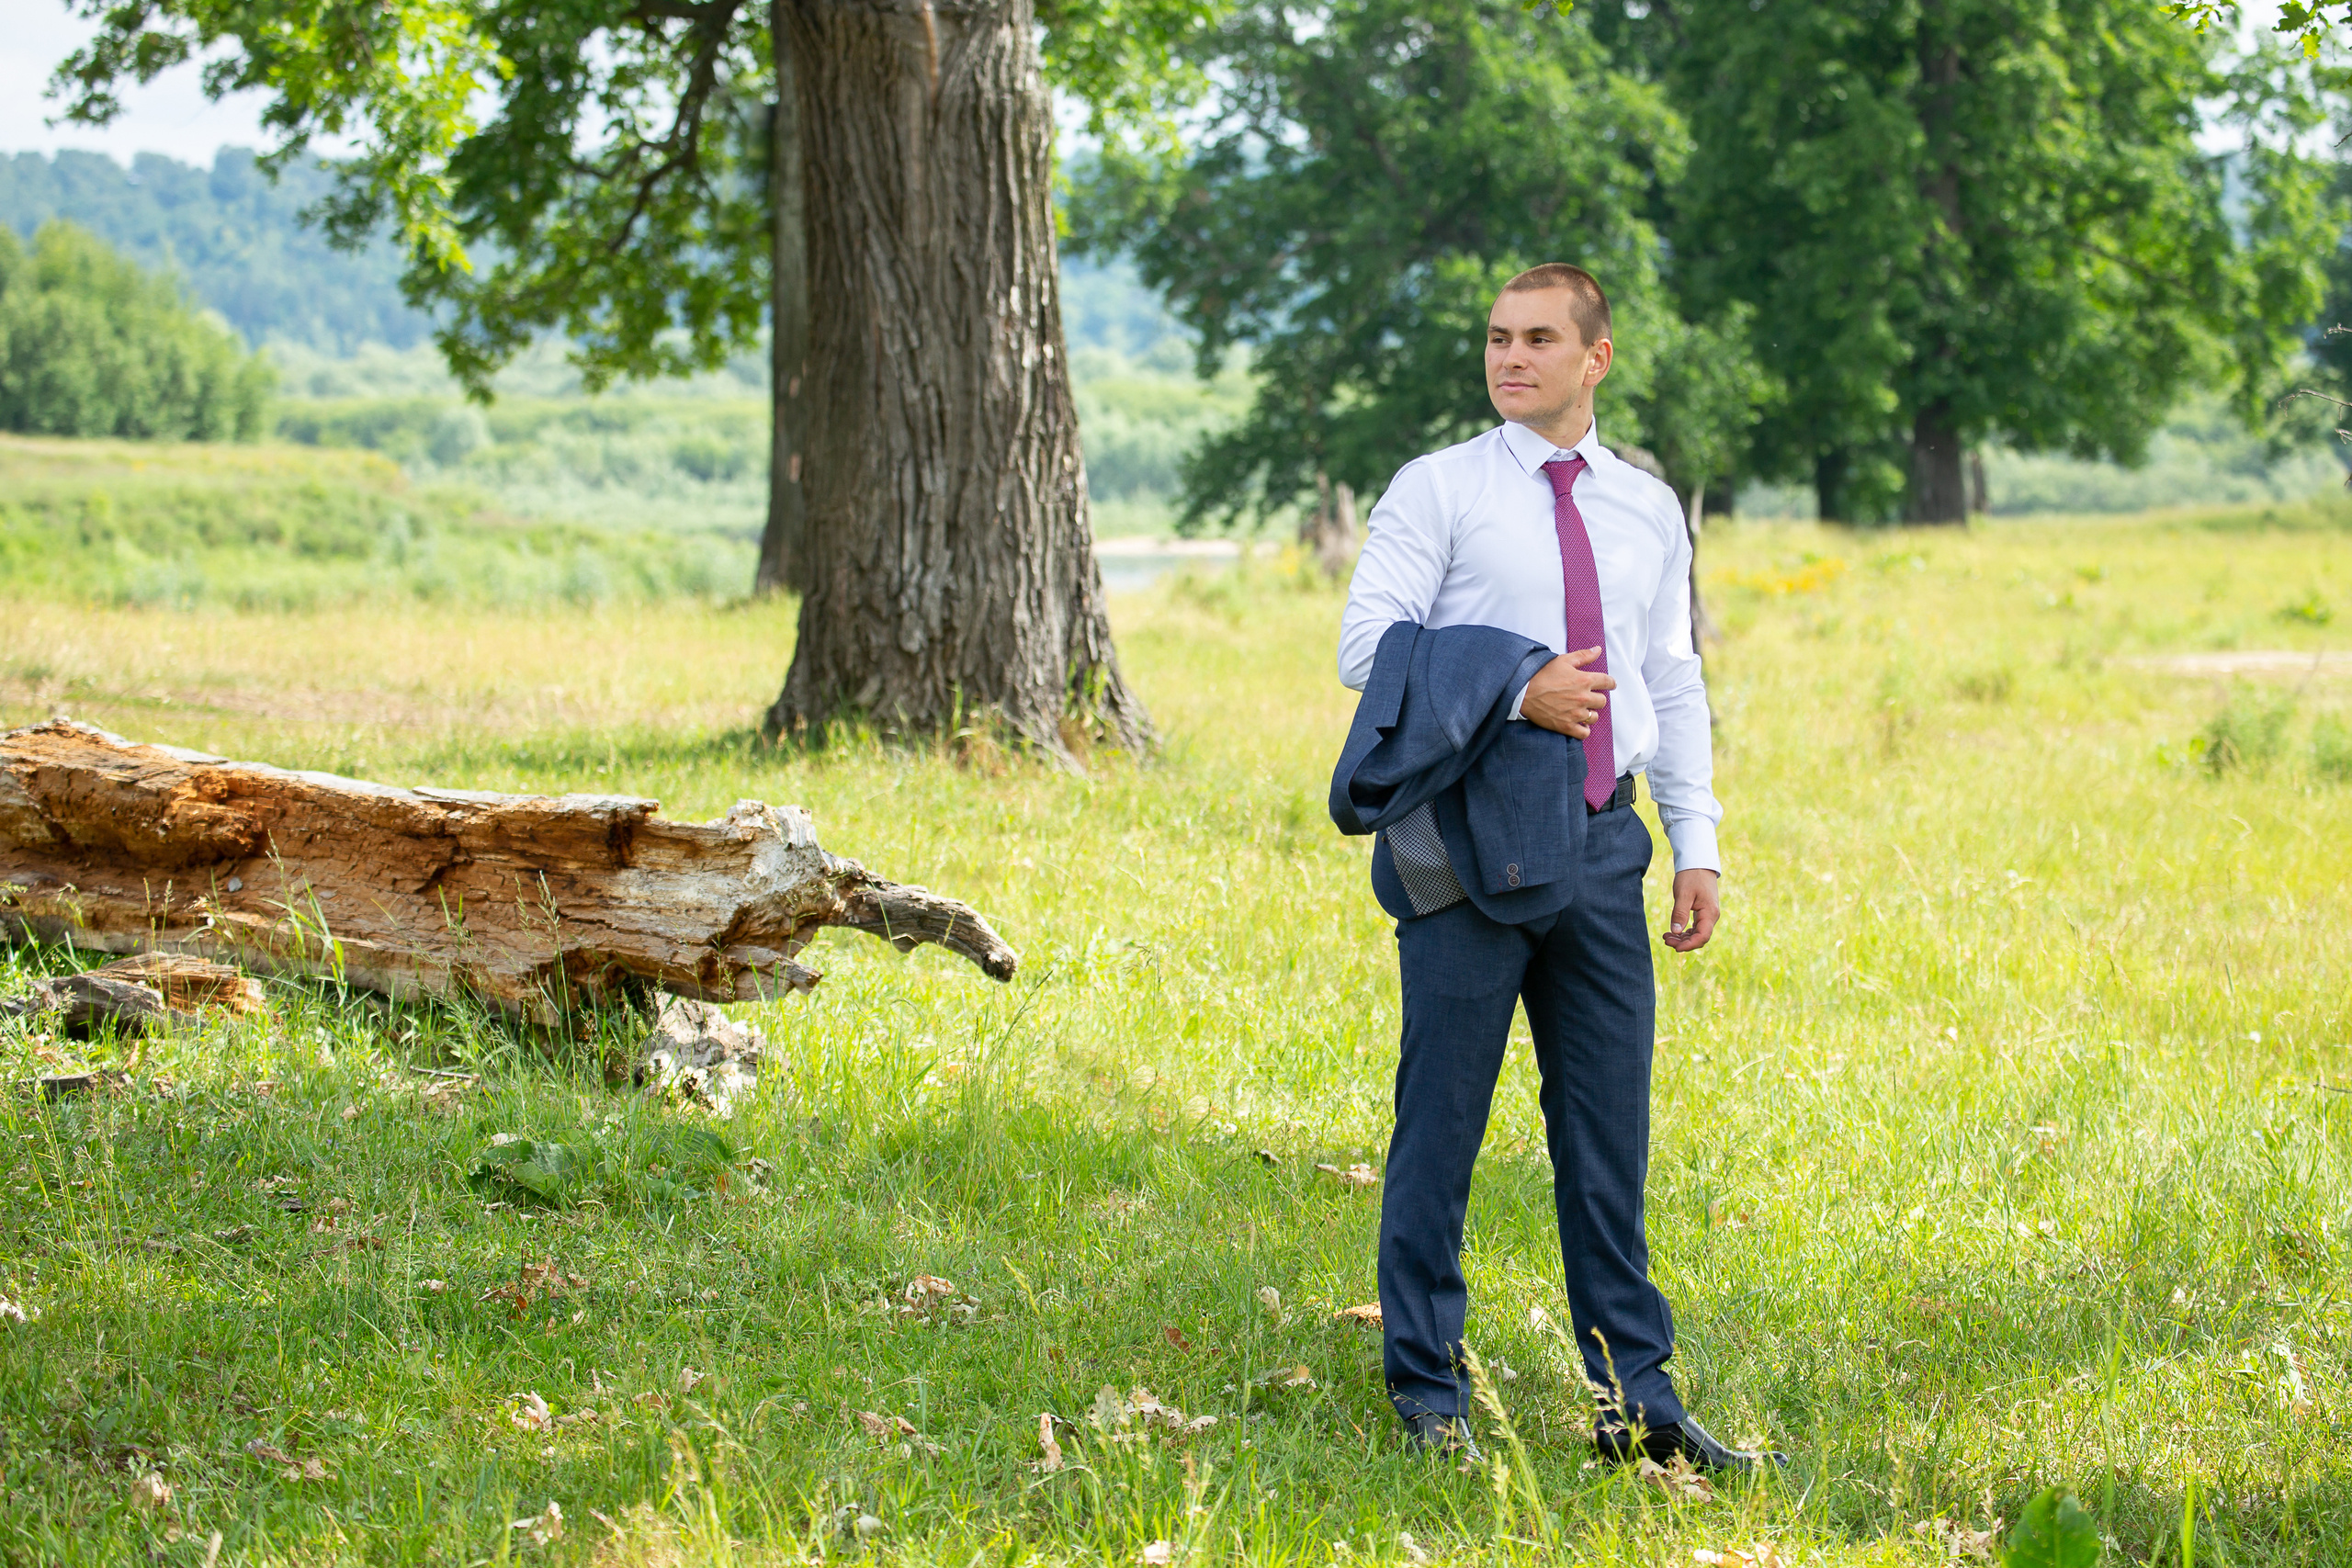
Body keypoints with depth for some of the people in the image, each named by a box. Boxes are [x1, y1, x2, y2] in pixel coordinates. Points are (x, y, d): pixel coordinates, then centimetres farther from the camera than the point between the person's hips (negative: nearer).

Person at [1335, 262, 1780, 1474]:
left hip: (1601, 840, 4)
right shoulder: (1438, 489, 1)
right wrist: (1515, 693, -17)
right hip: (1471, 842, -4)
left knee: (1610, 1128, 5)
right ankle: (1427, 1391, 10)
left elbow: (1674, 685, 17)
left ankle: (1635, 1401, 10)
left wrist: (1698, 849, 10)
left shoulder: (1648, 511, 14)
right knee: (1441, 1123, 0)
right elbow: (1367, 647, -7)